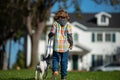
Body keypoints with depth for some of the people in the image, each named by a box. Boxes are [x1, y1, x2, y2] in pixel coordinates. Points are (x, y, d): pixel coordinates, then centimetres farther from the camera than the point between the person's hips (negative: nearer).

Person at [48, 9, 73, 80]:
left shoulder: (55, 23, 2)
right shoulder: (68, 24, 2)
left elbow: (52, 33, -4)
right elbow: (69, 35, -5)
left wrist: (49, 36, 19)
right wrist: (71, 44, 6)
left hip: (57, 46, 0)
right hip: (65, 46, 1)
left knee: (55, 59, 11)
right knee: (64, 61, 8)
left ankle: (55, 70, -14)